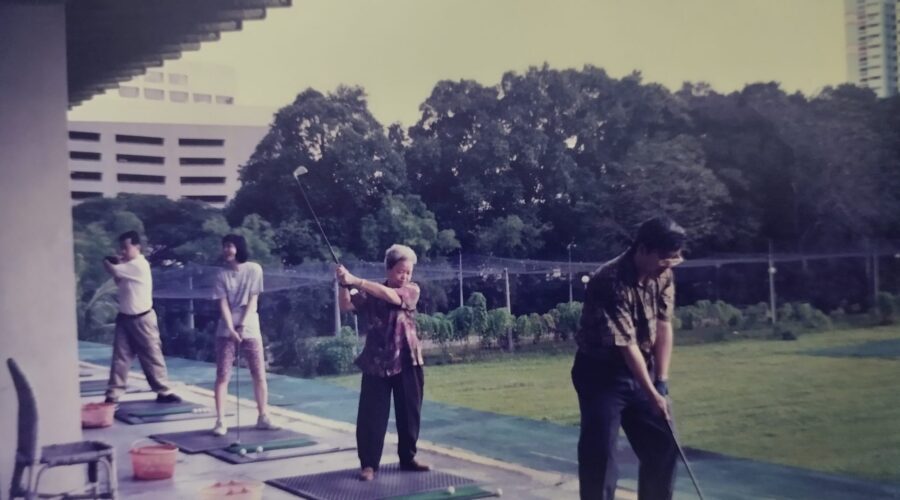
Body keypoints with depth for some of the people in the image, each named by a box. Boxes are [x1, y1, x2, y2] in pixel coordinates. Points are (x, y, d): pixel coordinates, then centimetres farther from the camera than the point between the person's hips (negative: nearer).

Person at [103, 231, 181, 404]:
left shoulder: (140, 265, -18)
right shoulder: (127, 266, 9)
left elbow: (113, 271, -20)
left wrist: (106, 262, 2)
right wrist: (115, 262, -7)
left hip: (142, 319, -7)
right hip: (125, 318, 7)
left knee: (152, 356, 3)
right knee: (120, 357, 3)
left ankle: (164, 392, 14)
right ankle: (112, 395, 5)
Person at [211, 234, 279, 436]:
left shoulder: (254, 269, -1)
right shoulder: (222, 275, 1)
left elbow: (253, 300, -4)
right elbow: (223, 304, -6)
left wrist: (242, 325, -14)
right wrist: (231, 329, -19)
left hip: (250, 329, 0)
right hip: (226, 330, 0)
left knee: (259, 375, 2)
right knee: (222, 376, -3)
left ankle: (263, 417, 13)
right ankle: (220, 421, 0)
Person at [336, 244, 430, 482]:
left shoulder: (412, 290, -1)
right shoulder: (370, 293, 2)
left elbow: (392, 296, -20)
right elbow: (346, 305, -10)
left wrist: (356, 281, -28)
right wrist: (344, 284, -29)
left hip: (407, 361, 1)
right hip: (376, 362, -1)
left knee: (409, 413, 9)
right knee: (371, 415, -1)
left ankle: (408, 458, 25)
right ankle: (369, 464, 6)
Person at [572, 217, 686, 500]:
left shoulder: (663, 275, -4)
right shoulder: (611, 282, -27)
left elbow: (663, 325, -4)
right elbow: (626, 343, -25)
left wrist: (661, 381, -10)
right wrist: (651, 393, -22)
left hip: (642, 368, 7)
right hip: (601, 373, -7)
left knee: (663, 445, 7)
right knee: (599, 451, -10)